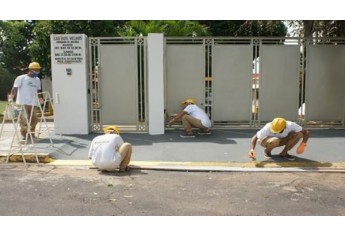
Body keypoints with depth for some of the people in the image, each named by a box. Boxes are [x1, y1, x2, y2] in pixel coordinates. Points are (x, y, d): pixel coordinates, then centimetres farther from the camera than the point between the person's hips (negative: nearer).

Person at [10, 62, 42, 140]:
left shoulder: (37, 79, 15)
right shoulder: (21, 78, -2)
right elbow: (14, 89, -7)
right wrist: (11, 96, -21)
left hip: (33, 103, 6)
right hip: (22, 103, -5)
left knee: (34, 119, 3)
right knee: (24, 119, -9)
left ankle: (31, 134, 17)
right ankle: (24, 135, 2)